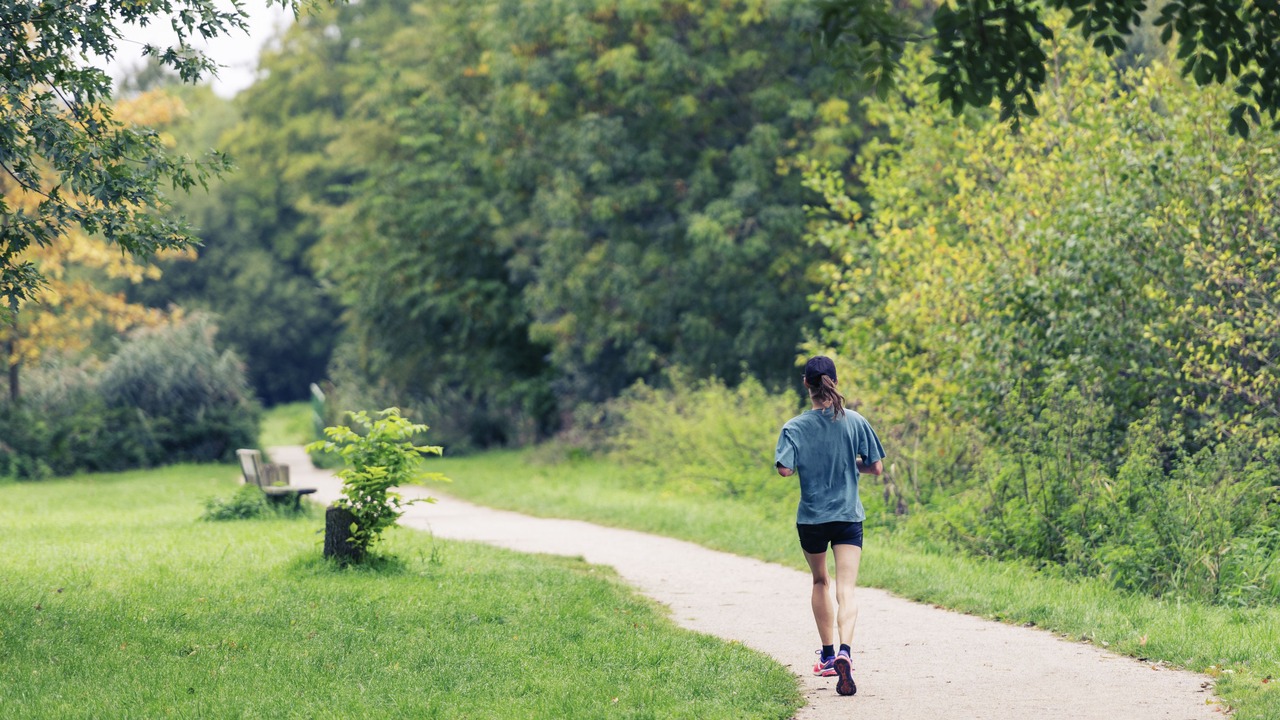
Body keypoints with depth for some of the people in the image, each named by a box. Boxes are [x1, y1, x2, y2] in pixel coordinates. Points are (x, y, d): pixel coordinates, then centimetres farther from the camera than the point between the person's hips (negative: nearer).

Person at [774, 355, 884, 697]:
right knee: (846, 590, -7)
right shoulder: (855, 422, -4)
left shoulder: (795, 427, -7)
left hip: (811, 518, 1)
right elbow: (876, 468, -2)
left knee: (820, 582, 21)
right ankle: (844, 653, -31)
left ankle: (827, 656, 31)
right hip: (848, 516, -1)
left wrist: (806, 464, 4)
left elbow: (784, 469, -18)